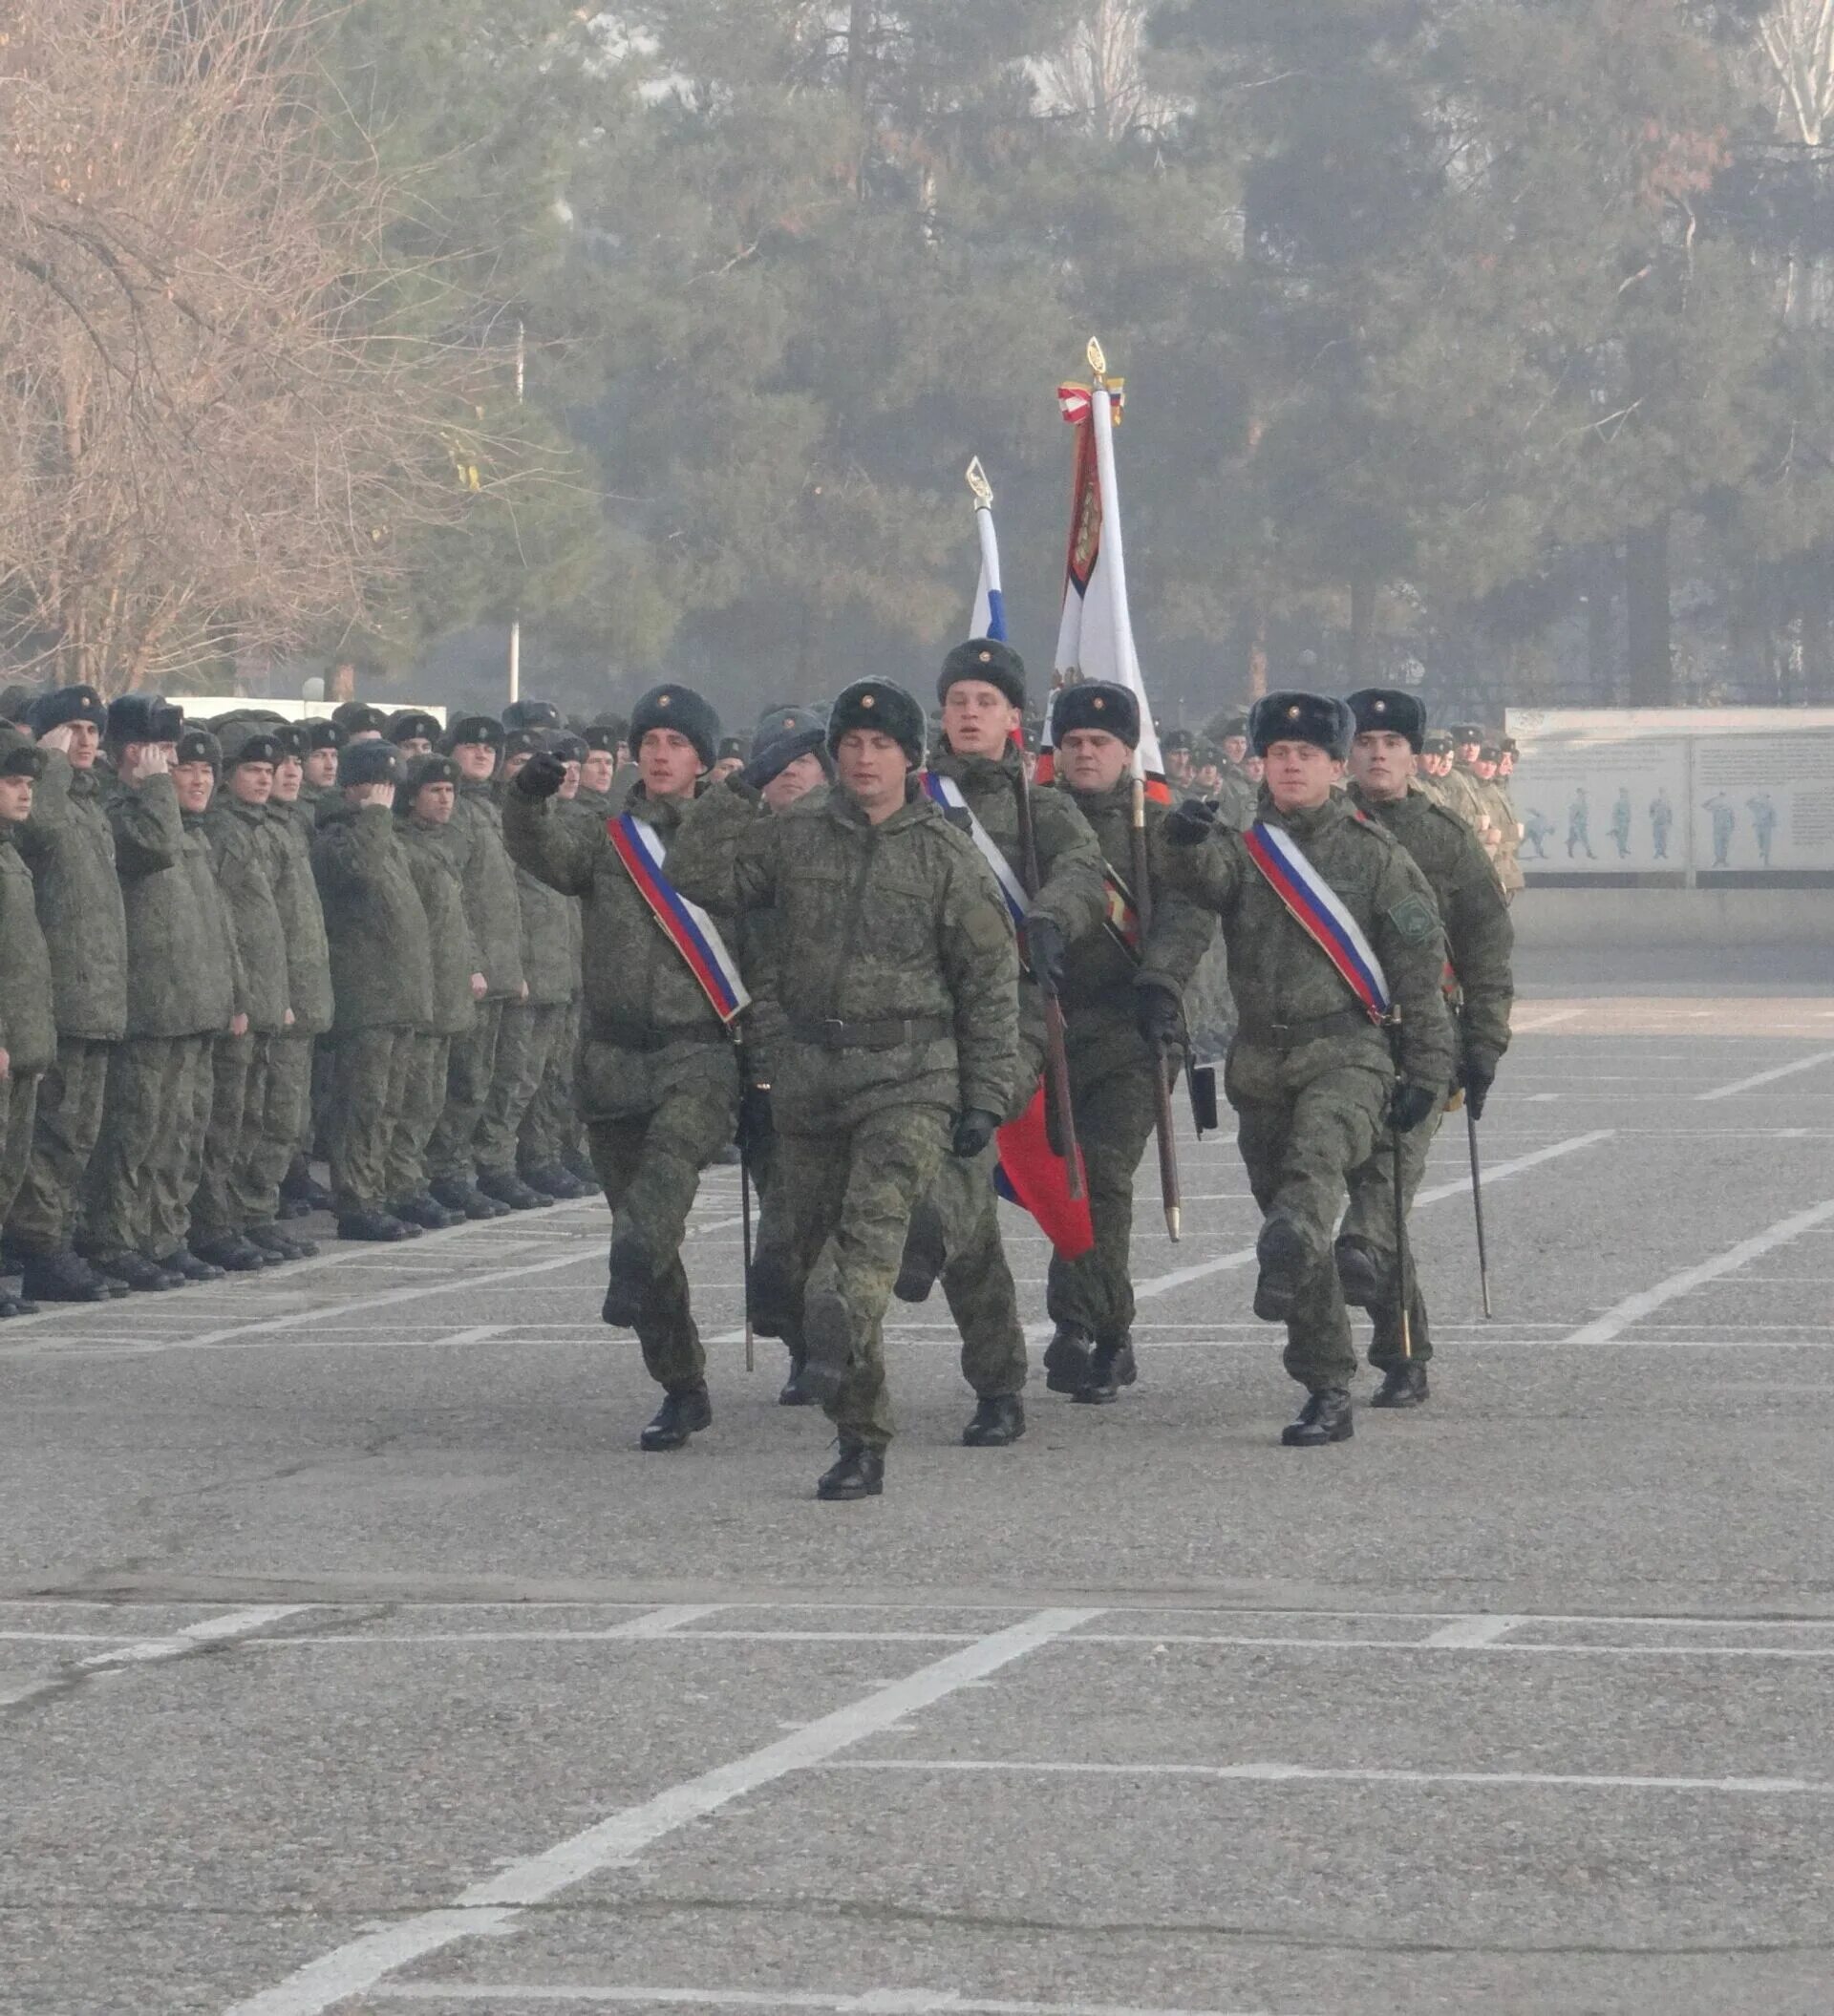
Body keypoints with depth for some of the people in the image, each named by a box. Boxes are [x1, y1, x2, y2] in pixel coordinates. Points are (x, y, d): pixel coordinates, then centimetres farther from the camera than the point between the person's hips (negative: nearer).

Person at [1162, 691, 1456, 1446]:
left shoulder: (1374, 854, 4)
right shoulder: (1244, 847, 11)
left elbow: (1419, 965, 4)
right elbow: (1203, 878, -13)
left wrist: (1427, 1067, -1)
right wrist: (1187, 843, -36)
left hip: (1346, 1051, -4)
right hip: (1262, 1058, 4)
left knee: (1318, 1158, -33)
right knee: (1293, 1217, 6)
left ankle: (1285, 1262, -61)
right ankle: (1327, 1393, 13)